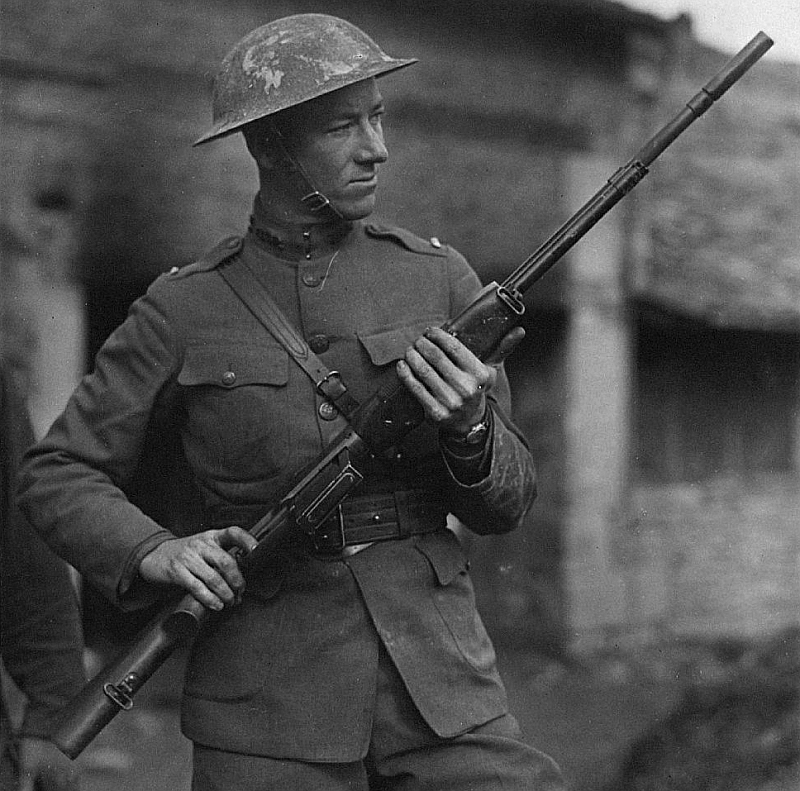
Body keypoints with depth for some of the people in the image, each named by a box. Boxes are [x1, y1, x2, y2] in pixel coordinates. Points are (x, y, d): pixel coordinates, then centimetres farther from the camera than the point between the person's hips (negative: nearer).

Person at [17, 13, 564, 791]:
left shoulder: (439, 279, 3)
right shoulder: (185, 309, 0)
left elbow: (505, 504, 7)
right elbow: (58, 475, 6)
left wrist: (469, 432, -15)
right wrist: (157, 554, -12)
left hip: (436, 672, 1)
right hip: (269, 692, -1)